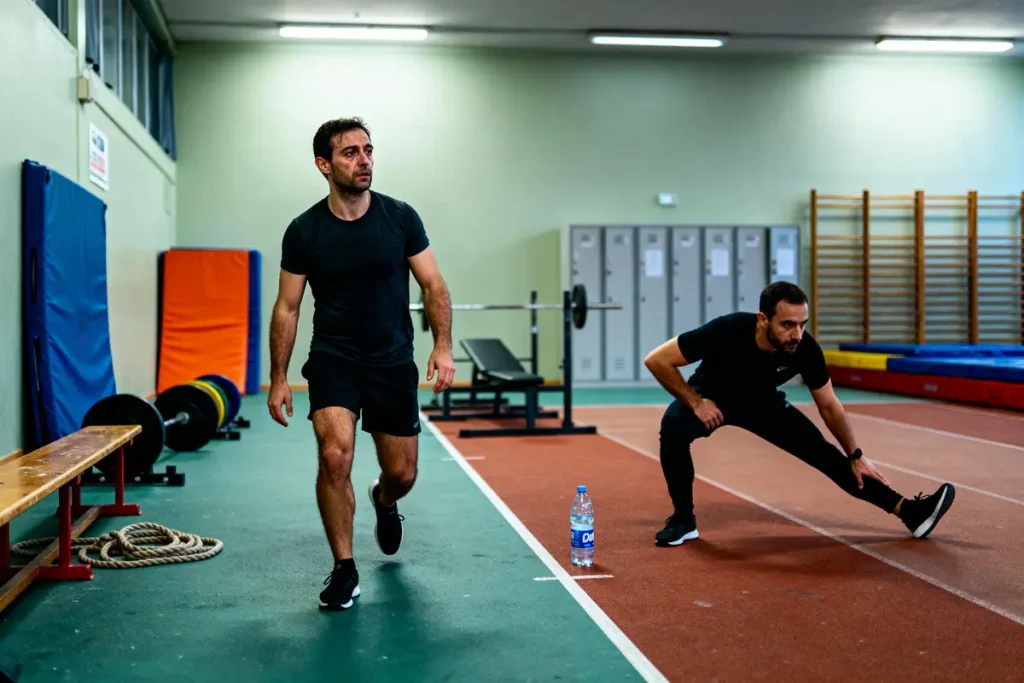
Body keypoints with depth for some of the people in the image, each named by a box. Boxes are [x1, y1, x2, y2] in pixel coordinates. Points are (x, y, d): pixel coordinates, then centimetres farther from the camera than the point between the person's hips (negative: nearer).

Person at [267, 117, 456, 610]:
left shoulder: (400, 217, -4)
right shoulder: (304, 231, -6)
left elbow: (433, 284, -1)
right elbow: (287, 308, 1)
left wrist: (442, 346, -15)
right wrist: (278, 378, -3)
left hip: (393, 361, 2)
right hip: (334, 359, -1)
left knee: (402, 474, 7)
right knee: (335, 458, -22)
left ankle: (384, 500, 47)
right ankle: (344, 569, -4)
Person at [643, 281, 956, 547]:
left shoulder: (805, 349, -28)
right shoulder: (727, 331, -39)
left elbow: (829, 405, -9)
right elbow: (656, 360, -31)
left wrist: (856, 456, -3)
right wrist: (696, 403, -31)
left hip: (763, 401, 3)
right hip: (712, 395, -3)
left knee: (823, 453, -7)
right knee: (673, 427, -34)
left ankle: (907, 511, 0)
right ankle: (683, 519, -14)